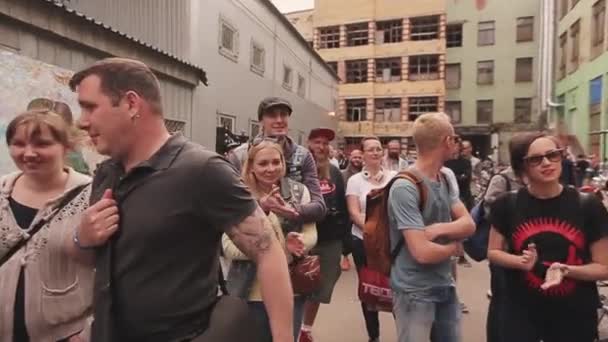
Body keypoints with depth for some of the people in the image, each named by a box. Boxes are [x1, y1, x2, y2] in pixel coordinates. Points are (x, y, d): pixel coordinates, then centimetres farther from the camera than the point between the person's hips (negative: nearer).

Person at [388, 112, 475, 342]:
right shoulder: (405, 187, -23)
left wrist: (438, 229, -21)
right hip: (414, 292, -8)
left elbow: (469, 224, -1)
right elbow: (423, 252, -27)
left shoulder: (445, 179, 5)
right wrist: (454, 247, -7)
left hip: (445, 286, 8)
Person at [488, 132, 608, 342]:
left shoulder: (588, 206, -8)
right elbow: (493, 252, 1)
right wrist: (521, 261, -17)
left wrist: (567, 270, -21)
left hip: (575, 316, 1)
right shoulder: (508, 205, -7)